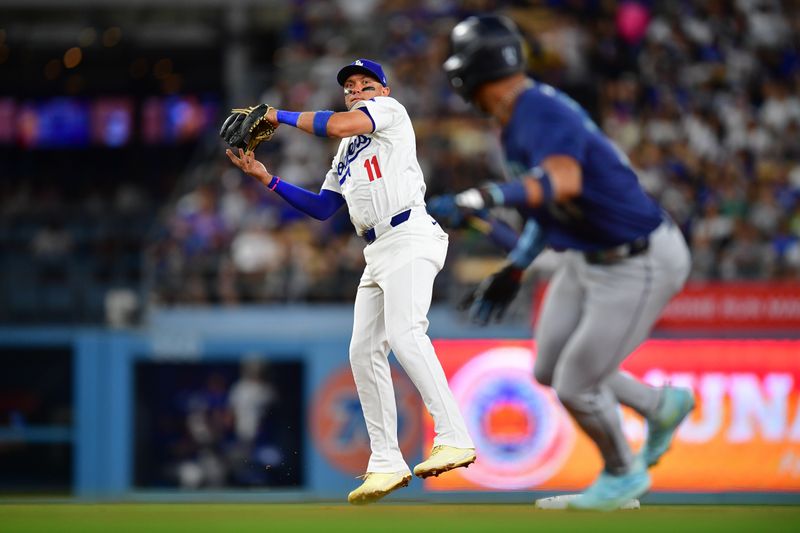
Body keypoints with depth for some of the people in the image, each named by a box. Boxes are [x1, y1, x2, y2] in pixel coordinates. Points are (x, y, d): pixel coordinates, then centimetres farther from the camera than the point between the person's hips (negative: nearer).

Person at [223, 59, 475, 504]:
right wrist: (266, 177, 18)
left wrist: (281, 115, -3)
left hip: (410, 237, -10)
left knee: (404, 335, -26)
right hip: (378, 254, 10)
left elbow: (340, 125, -16)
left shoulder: (390, 109, 3)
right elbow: (322, 208, 25)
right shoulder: (346, 153, 28)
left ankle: (455, 438, -33)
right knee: (364, 351, 2)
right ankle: (386, 463, 4)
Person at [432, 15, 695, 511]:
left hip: (638, 265, -10)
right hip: (586, 258, 10)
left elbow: (563, 182, -48)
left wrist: (487, 196, -63)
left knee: (575, 387, -1)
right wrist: (515, 269, 17)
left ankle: (625, 474, 27)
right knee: (550, 370, 17)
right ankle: (662, 405, 36)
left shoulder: (545, 112, -27)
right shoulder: (521, 115, 4)